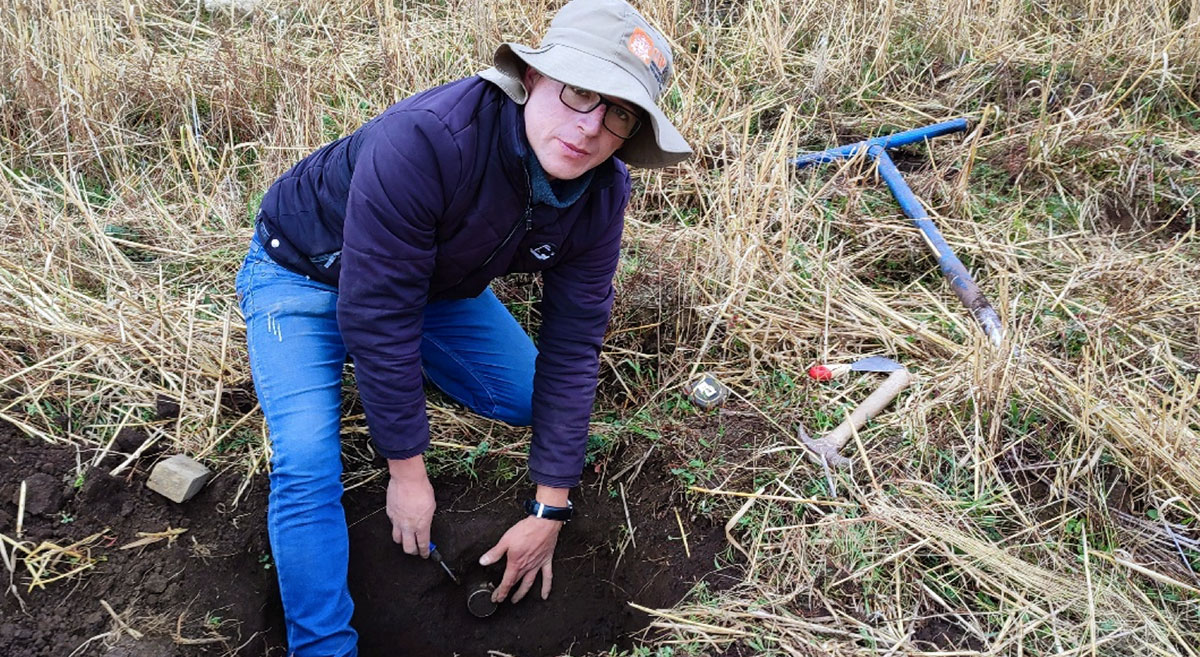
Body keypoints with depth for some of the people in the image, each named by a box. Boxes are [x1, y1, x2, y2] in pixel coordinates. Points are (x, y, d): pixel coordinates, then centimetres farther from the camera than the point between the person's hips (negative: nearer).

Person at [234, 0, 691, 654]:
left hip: (437, 278, 6)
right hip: (306, 271, -5)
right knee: (307, 467, -20)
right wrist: (408, 473, -24)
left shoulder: (601, 194, -20)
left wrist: (549, 510, -13)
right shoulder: (423, 140, -40)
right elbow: (377, 316, -34)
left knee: (532, 400, 5)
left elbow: (571, 347, -15)